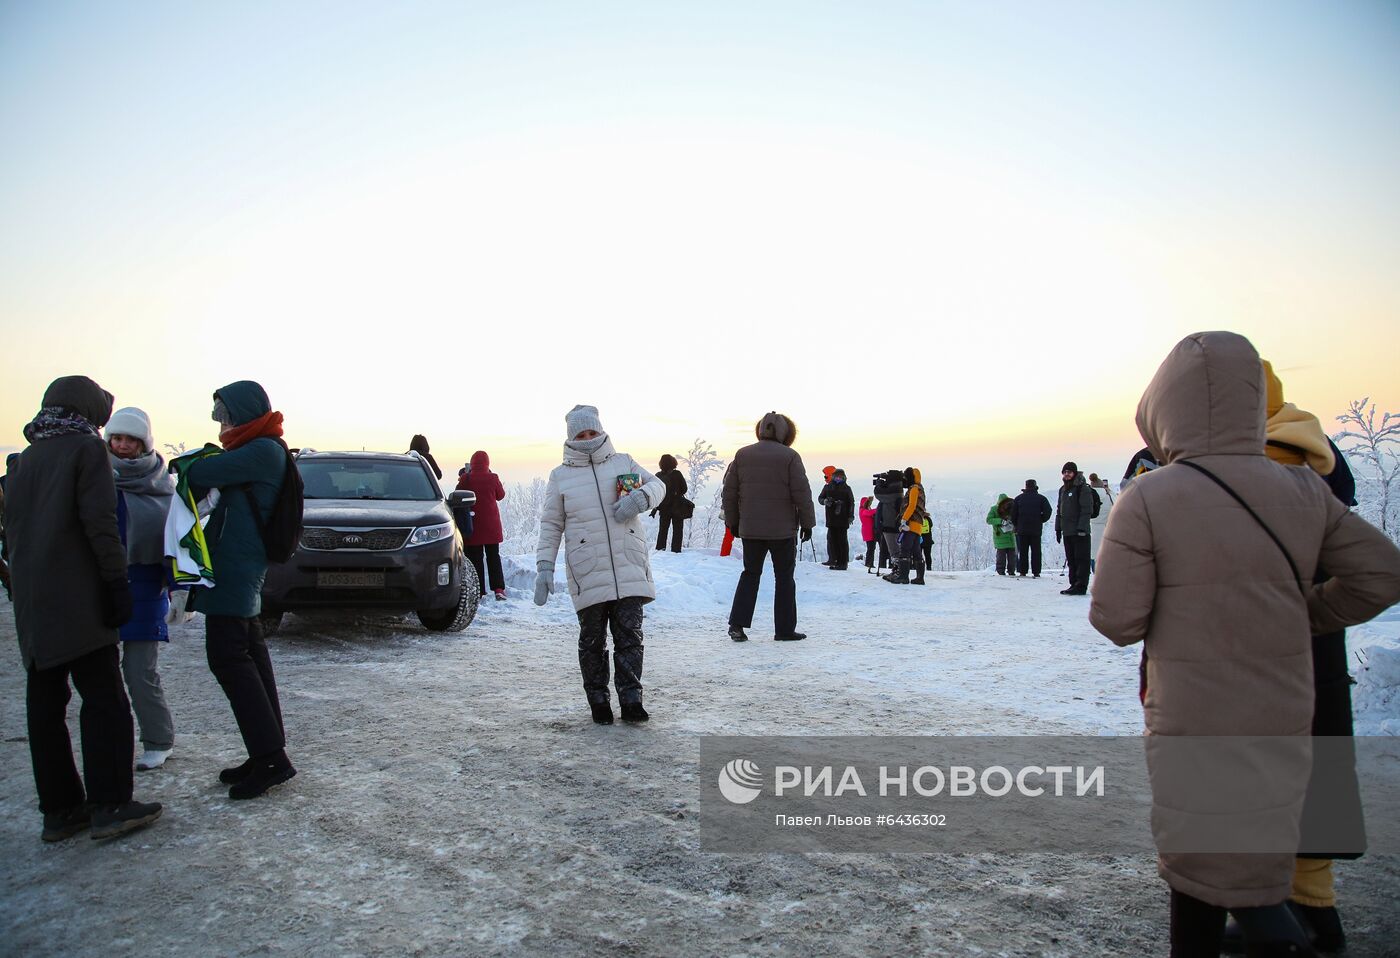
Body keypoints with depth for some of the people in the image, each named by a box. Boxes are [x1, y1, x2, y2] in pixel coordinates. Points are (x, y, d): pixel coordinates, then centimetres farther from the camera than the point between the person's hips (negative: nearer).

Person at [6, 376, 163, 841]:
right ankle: (109, 805, -4)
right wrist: (117, 581, -13)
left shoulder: (22, 460, 18)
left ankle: (59, 808, 14)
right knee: (103, 699, -3)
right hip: (76, 599, -7)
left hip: (30, 600, 7)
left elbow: (12, 528, 20)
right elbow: (99, 522, -14)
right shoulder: (87, 448, -4)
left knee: (44, 704, 9)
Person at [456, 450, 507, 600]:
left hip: (473, 525, -1)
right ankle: (498, 589, 1)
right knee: (493, 556, 11)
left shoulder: (466, 479, -9)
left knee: (475, 558, 6)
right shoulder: (493, 478, -8)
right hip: (491, 525, 1)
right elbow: (500, 495, 7)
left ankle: (478, 591, 4)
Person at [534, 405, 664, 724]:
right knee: (592, 640, 6)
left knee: (630, 635, -1)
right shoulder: (560, 475, 7)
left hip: (629, 569, 1)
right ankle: (598, 702, 17)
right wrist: (544, 566, 0)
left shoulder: (623, 463, 10)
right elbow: (550, 525, 8)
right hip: (587, 575, -1)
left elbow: (657, 484, 17)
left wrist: (640, 497, -6)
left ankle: (631, 700, 4)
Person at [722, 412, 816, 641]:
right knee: (784, 577, 8)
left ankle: (737, 623, 3)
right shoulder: (790, 456, -8)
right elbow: (802, 494, -9)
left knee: (750, 573, 14)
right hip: (783, 529, -3)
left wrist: (732, 521, 16)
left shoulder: (742, 455, 4)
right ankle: (785, 629, 10)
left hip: (750, 529, 3)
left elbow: (729, 492, 7)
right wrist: (807, 523, 1)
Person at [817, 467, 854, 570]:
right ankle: (833, 560, 8)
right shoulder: (827, 487, 11)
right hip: (831, 518, 3)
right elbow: (820, 498, 15)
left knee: (842, 540, -4)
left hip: (843, 519, -3)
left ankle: (842, 562, -2)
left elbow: (851, 503, 5)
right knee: (831, 539, 2)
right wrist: (824, 501, -8)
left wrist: (851, 516, -5)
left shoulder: (846, 489, 6)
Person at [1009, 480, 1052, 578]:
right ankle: (1036, 573, -1)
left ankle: (1022, 572, 4)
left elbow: (1013, 514, 3)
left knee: (1022, 551, 6)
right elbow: (1047, 511, -9)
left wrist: (1017, 525, 16)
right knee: (1036, 551, 3)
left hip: (1022, 530, 1)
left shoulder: (1018, 499, 4)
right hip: (1036, 529, -1)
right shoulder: (1041, 498, -1)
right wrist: (1041, 520, 7)